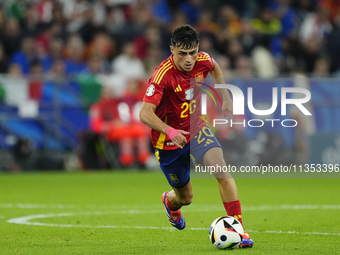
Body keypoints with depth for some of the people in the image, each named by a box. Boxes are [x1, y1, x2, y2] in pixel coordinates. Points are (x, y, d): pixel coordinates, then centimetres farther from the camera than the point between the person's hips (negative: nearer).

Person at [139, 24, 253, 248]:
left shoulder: (203, 61, -12)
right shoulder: (162, 76, -29)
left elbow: (215, 68, 16)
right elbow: (145, 114, -35)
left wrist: (226, 98, 12)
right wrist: (169, 130, -50)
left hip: (196, 129, 3)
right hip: (170, 140, -3)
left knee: (221, 169, -23)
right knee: (186, 197, 11)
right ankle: (170, 201, 50)